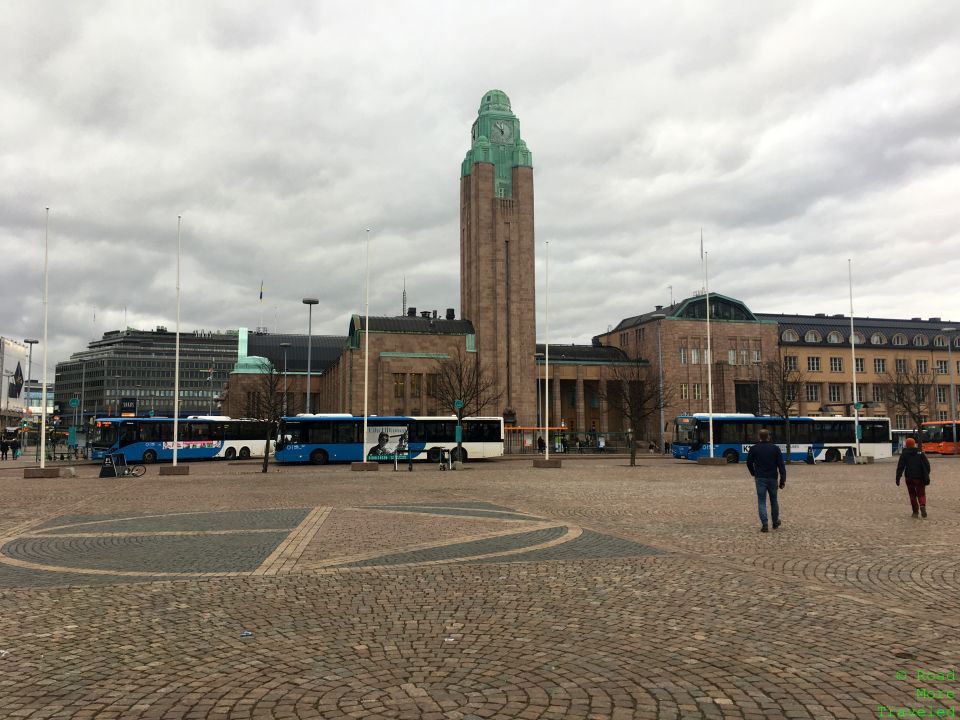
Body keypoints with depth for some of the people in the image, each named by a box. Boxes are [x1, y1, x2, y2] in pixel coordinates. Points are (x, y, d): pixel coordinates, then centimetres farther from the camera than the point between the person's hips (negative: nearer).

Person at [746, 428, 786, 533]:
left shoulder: (754, 449, -1)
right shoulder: (775, 448, -1)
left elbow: (749, 463, 7)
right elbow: (781, 465, -4)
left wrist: (754, 474, 24)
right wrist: (783, 480, -3)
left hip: (760, 478, -1)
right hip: (772, 478, 1)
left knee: (762, 502, 0)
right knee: (774, 500, 17)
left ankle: (764, 525, -10)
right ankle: (775, 522, 31)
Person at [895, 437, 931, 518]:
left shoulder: (904, 454, 2)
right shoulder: (920, 453, 6)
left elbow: (900, 467, -4)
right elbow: (927, 465, 1)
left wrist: (898, 478, -5)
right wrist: (926, 477, 4)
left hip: (909, 478, 0)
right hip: (919, 478, 0)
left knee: (912, 495, 11)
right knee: (921, 494, 9)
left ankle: (915, 512, 8)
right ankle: (922, 506, -19)